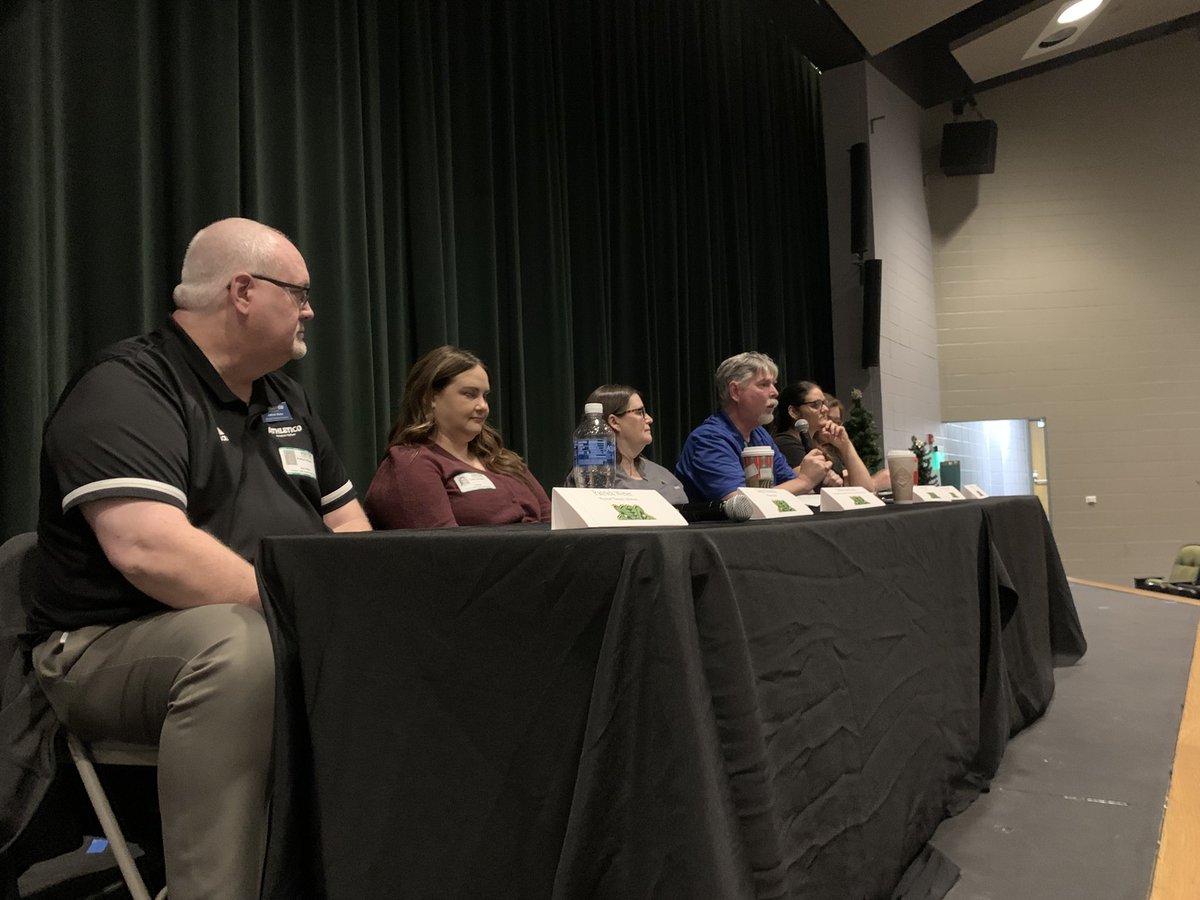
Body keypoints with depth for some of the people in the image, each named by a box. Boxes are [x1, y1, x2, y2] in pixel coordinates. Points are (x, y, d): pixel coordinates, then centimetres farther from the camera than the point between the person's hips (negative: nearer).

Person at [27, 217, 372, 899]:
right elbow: (150, 550, -29)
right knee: (239, 642, -37)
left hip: (283, 633, 8)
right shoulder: (125, 390, -13)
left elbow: (346, 520, 16)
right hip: (118, 646, -7)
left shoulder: (287, 400, 13)